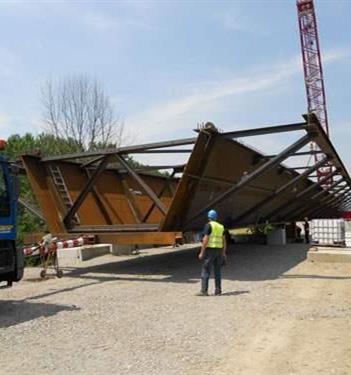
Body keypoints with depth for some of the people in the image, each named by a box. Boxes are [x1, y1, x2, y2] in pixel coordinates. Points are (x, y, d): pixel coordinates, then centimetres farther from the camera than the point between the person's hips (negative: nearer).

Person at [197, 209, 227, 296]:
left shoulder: (208, 225, -8)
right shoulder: (221, 226, 12)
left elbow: (205, 240, -15)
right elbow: (224, 241, 11)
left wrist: (201, 252, -13)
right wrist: (224, 253, 15)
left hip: (210, 250, -6)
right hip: (219, 250, 6)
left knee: (205, 271, -4)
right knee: (217, 271, 10)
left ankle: (204, 290, -8)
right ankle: (218, 290, 10)